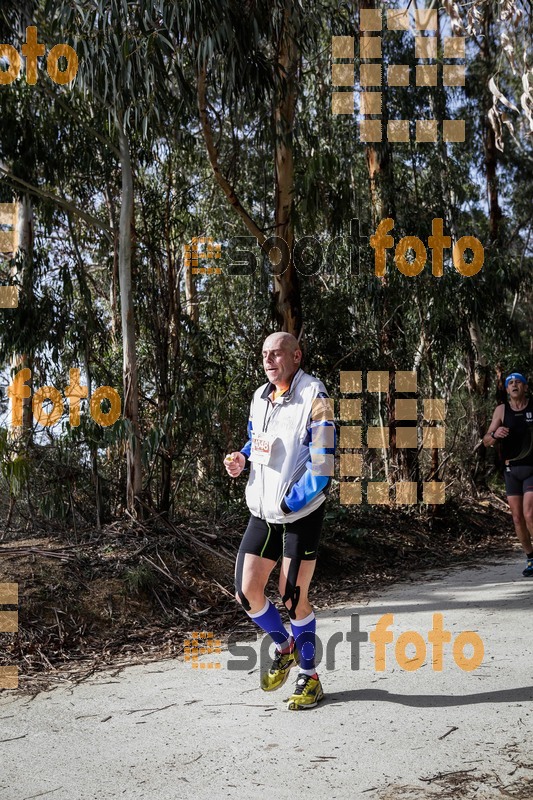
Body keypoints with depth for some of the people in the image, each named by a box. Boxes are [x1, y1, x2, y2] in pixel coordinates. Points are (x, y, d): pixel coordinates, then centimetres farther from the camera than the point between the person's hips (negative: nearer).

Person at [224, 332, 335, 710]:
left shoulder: (314, 399, -14)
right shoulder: (260, 397, 8)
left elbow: (322, 469, -19)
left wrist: (287, 504, -20)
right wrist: (241, 459, 3)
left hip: (301, 513, -6)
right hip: (263, 513, 7)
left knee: (293, 597, 1)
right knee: (246, 593, 5)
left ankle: (310, 677, 22)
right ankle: (285, 648, 33)